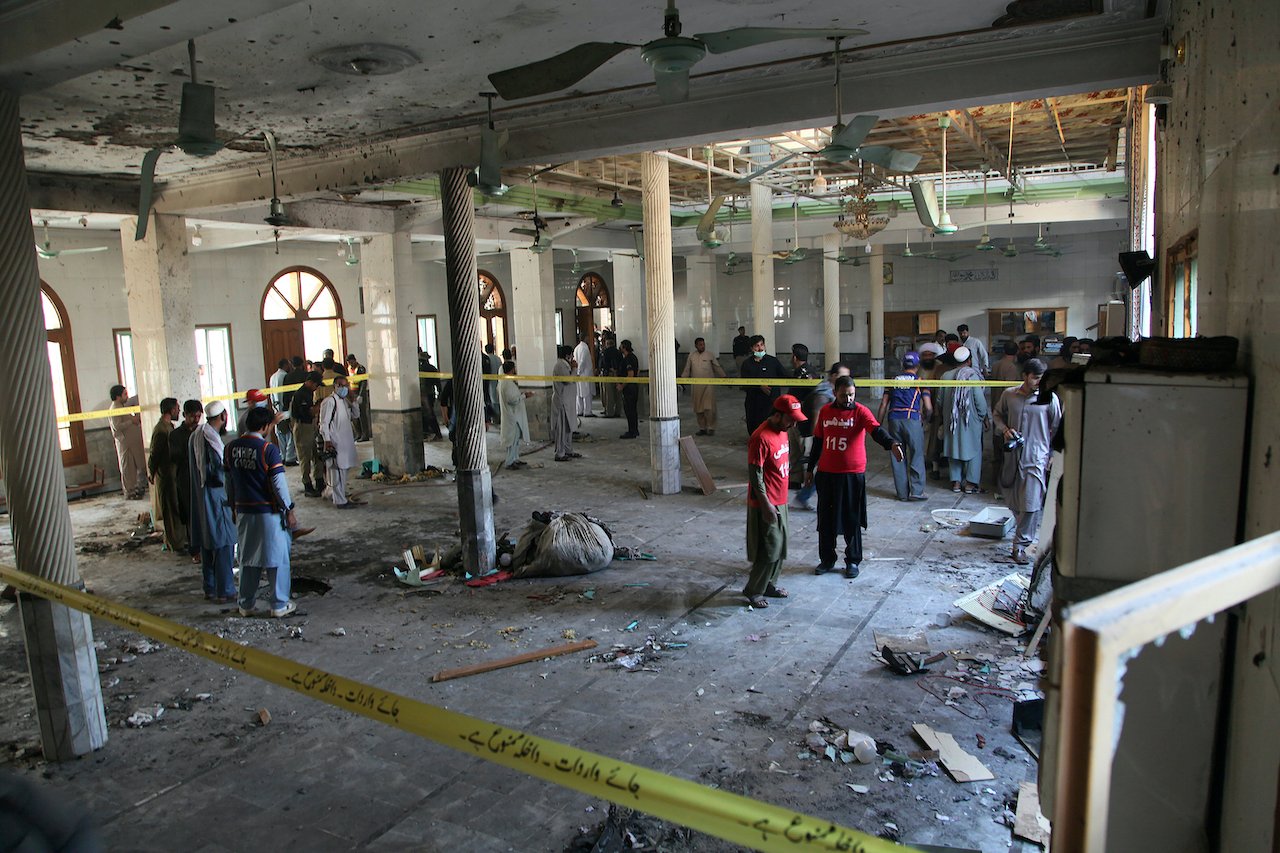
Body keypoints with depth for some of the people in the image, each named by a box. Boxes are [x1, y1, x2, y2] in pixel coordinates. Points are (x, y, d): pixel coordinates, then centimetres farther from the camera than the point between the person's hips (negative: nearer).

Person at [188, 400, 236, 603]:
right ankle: (224, 592, 3)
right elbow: (219, 474, -22)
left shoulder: (196, 435, 9)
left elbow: (190, 469, 17)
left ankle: (210, 588, 24)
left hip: (199, 498, 9)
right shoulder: (211, 438, -19)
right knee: (223, 544, -2)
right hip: (215, 498, -9)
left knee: (207, 545, 15)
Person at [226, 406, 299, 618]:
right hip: (269, 512, -5)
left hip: (243, 511, 6)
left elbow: (229, 481, 10)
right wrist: (289, 510, -6)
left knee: (247, 558, 17)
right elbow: (279, 483, -15)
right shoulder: (268, 449, -16)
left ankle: (246, 604, 24)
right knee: (276, 558, 6)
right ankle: (279, 605, 11)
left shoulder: (231, 448, 2)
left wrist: (233, 507, 21)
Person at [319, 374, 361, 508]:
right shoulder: (329, 401, -10)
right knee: (337, 471, -6)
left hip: (346, 441, 9)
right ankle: (340, 501, -3)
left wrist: (352, 399, 6)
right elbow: (323, 423, -13)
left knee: (342, 470, 15)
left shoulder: (345, 401, 15)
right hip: (335, 442, -9)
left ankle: (337, 495, 26)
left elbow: (355, 415, 18)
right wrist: (327, 440, -18)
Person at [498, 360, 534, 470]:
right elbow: (513, 399, -26)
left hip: (512, 415, 11)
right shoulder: (509, 383, -22)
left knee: (516, 438, 17)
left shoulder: (502, 382, 10)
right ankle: (509, 462, 1)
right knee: (514, 438, -4)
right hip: (513, 415, -11)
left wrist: (522, 393, 14)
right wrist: (524, 396, -14)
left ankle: (515, 459, 25)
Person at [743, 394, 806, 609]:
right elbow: (755, 474, -22)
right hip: (766, 504, -9)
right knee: (769, 549, -2)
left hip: (780, 501, 9)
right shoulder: (761, 438, -23)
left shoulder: (782, 431, 7)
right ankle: (753, 590, 13)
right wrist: (766, 504, -22)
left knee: (780, 545, 17)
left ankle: (769, 584, 32)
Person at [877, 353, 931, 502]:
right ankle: (916, 491, 1)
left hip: (894, 420, 3)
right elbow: (928, 408, 1)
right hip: (912, 420, -3)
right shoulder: (920, 382, 7)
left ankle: (902, 493, 12)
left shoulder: (893, 380, 15)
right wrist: (925, 419, 21)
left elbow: (884, 404, 10)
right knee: (917, 456, 5)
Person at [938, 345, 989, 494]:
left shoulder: (946, 376, -3)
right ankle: (970, 483, 9)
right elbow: (980, 400, -13)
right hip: (971, 420, -4)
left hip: (951, 420, 4)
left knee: (954, 448, 13)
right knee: (974, 450, 8)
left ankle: (956, 482, 16)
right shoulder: (973, 376, -15)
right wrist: (984, 417, 2)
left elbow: (940, 400, 3)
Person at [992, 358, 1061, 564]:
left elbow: (1057, 429, 1)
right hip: (1013, 455, 3)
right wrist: (1004, 429, -3)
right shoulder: (1009, 394, 1)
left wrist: (1053, 455, -1)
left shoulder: (1050, 398, -5)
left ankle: (1020, 545, -1)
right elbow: (997, 414, 17)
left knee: (1031, 503, -9)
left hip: (1037, 456, -3)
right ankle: (1026, 529, 42)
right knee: (1013, 500, 14)